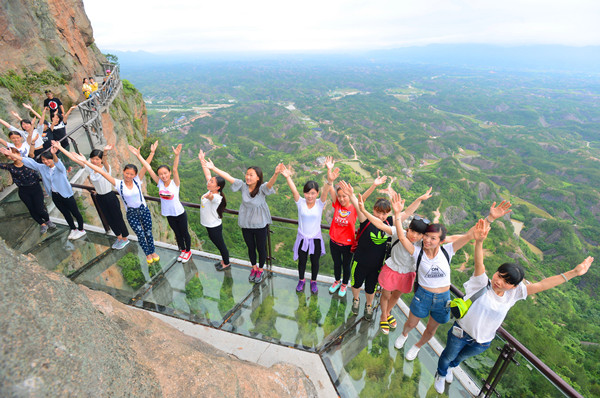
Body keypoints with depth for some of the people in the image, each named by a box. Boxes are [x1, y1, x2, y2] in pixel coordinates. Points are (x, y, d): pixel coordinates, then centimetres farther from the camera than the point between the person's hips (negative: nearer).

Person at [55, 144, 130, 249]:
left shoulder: (105, 168, -19)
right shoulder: (90, 168, -1)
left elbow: (105, 160, -41)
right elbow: (74, 158, 2)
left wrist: (105, 151, -63)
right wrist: (60, 148, 0)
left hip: (110, 197, -7)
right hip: (99, 197, 7)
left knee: (117, 218, 6)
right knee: (109, 219, 18)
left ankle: (125, 239, 24)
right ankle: (119, 237, 36)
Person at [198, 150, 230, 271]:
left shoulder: (216, 197, -30)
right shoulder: (211, 192, -8)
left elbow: (211, 198, -56)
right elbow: (207, 174, -3)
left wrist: (208, 196, -77)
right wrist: (202, 160, 0)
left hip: (214, 227, -8)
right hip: (210, 225, 8)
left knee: (220, 245, 13)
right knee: (218, 244, 25)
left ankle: (226, 263, 35)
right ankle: (223, 260, 46)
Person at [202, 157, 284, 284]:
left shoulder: (262, 188, -19)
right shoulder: (243, 186, -8)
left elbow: (270, 183, -39)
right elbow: (228, 177, -7)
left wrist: (276, 174, -60)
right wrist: (213, 168, -10)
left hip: (260, 224, -3)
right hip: (246, 224, 4)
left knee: (261, 248, 14)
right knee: (251, 247, 22)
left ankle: (260, 270, 39)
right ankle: (254, 268, 46)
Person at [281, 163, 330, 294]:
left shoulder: (320, 204, -13)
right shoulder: (300, 202, -12)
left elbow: (325, 192, -31)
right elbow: (294, 191, -28)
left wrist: (329, 181, -51)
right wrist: (288, 177, -45)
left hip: (316, 239, 0)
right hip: (302, 238, 0)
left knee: (315, 262, 18)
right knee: (302, 261, 18)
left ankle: (313, 281, 43)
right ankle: (301, 280, 44)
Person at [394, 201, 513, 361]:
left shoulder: (446, 251, -15)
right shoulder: (418, 252, -18)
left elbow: (469, 235, -24)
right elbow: (402, 237, -34)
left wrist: (491, 217, -34)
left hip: (443, 299, 1)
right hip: (422, 296, -1)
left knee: (430, 330, 23)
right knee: (411, 324, 20)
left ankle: (417, 346, 55)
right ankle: (404, 335, 57)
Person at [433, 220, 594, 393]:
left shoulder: (513, 293, -15)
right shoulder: (482, 283, -28)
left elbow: (541, 285, -16)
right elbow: (479, 264, -46)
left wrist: (574, 272, -19)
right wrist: (479, 241, -64)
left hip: (482, 342, 4)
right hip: (461, 333, -4)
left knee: (461, 357, 31)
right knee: (448, 356, 22)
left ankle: (450, 367, 64)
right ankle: (441, 374, 53)